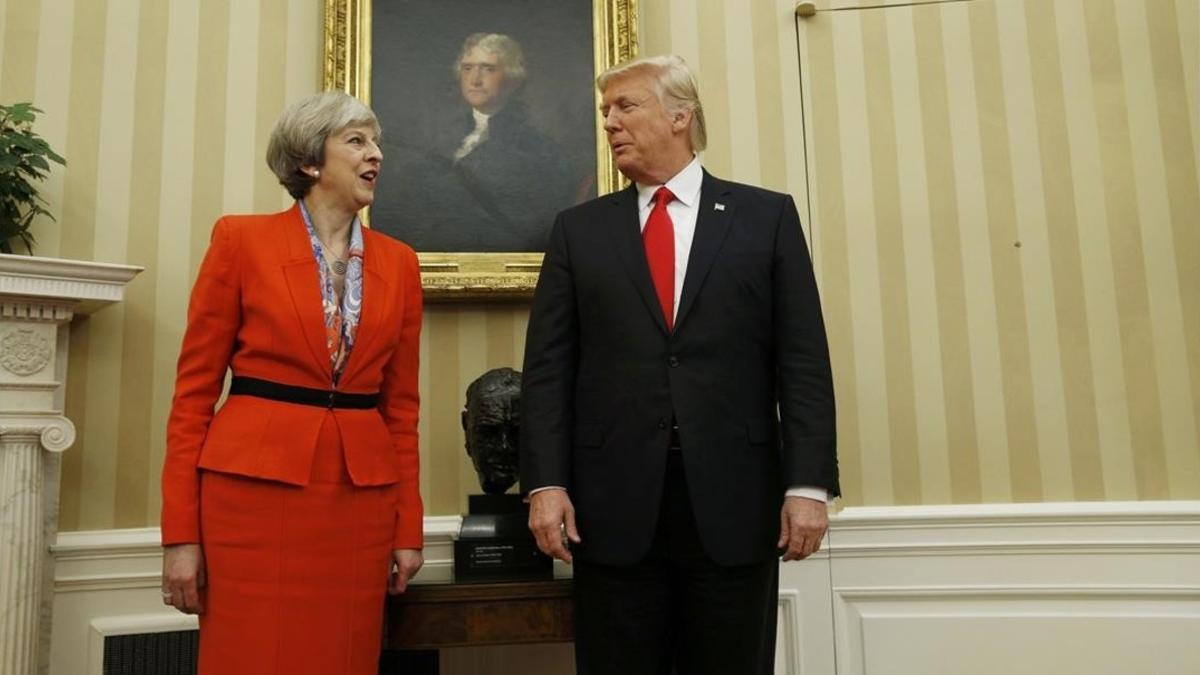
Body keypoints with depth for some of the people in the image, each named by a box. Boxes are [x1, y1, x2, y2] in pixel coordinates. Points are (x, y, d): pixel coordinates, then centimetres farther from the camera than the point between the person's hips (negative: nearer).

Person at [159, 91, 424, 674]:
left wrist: (408, 527, 6)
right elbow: (194, 389, -1)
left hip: (360, 501, 3)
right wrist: (181, 532, -5)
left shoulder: (399, 262, 8)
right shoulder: (241, 239, -1)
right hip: (254, 490, -3)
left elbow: (401, 403, 9)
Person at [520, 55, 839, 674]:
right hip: (612, 502, 1)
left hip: (734, 498, 0)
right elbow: (547, 367, 4)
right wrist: (546, 484, -5)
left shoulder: (766, 216, 6)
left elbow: (803, 362, 1)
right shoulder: (578, 229, 10)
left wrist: (808, 483, -6)